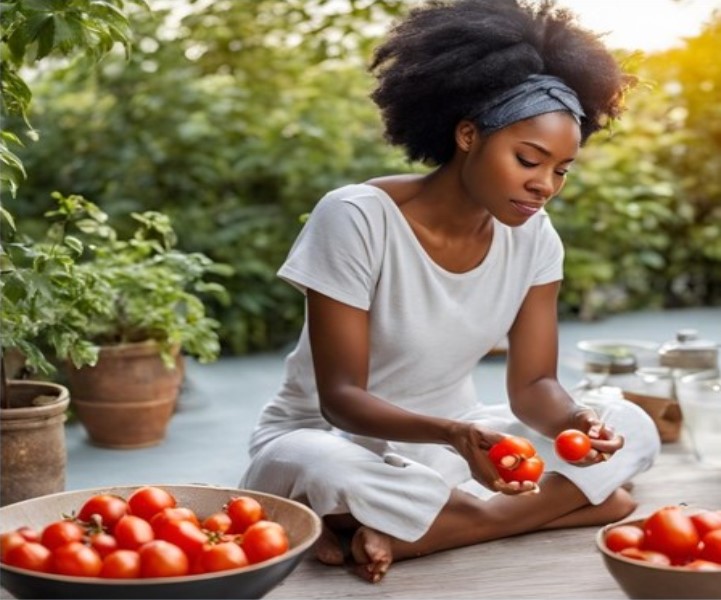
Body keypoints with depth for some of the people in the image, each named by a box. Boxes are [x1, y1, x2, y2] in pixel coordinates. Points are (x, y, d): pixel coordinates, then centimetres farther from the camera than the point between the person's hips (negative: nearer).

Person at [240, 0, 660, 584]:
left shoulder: (531, 235, -7)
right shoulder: (357, 218, -23)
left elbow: (533, 384, -5)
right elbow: (340, 396, -23)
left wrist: (572, 420, -29)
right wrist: (456, 436, -40)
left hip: (452, 443, 5)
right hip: (339, 440, -5)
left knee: (629, 426, -12)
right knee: (315, 469, -40)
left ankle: (400, 530, -22)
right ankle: (557, 506, -23)